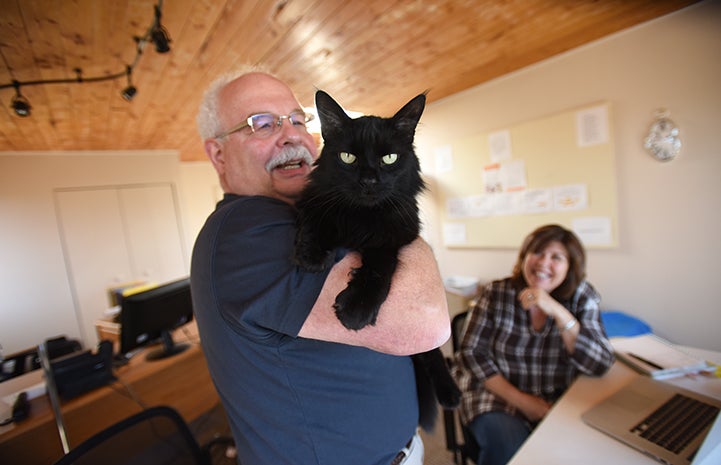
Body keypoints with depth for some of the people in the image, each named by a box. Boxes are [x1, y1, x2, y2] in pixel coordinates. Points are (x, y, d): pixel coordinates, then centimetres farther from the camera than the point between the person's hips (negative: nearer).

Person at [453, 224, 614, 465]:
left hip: (559, 402, 3)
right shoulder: (496, 293, -10)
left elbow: (600, 365, -13)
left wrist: (557, 311, -26)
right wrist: (519, 399, -15)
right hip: (497, 394, -2)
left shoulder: (581, 296, -4)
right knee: (509, 443, -28)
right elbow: (472, 352, -9)